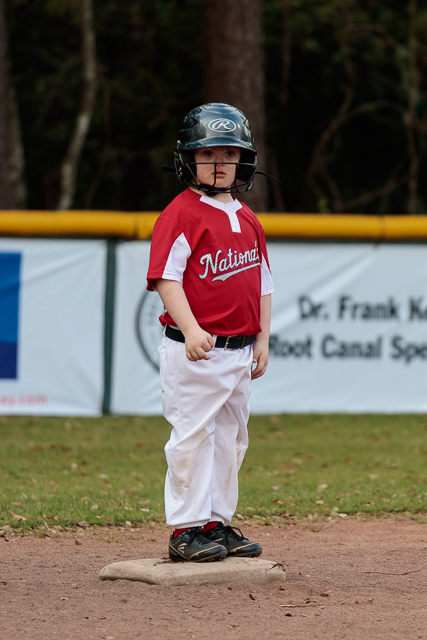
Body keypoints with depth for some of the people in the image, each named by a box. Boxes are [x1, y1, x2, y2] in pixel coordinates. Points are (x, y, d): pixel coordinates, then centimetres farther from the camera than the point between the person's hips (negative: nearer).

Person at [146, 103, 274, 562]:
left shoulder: (247, 219, 14)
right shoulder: (181, 214, -9)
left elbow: (262, 281, 19)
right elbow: (166, 279, -18)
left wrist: (262, 339, 10)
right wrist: (191, 330, -30)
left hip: (240, 353, 8)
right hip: (194, 352, -8)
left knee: (230, 438, 12)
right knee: (193, 437, -5)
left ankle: (217, 523, 21)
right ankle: (186, 529, 1)